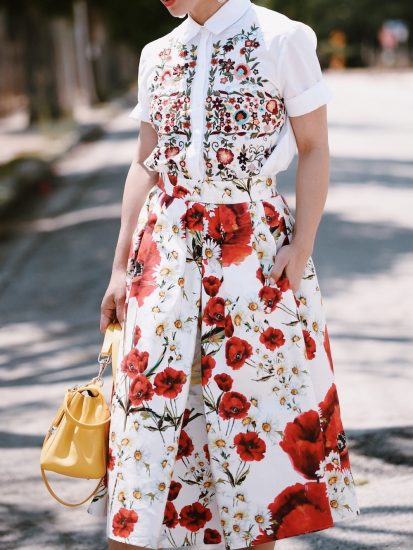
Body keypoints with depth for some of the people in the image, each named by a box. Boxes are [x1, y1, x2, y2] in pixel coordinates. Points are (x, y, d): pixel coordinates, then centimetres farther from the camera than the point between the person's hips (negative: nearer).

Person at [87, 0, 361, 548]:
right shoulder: (158, 55, 9)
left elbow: (314, 150, -3)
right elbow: (145, 164, 13)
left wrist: (301, 247, -11)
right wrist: (121, 266, 9)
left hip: (256, 246, -3)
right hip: (167, 248, 4)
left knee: (257, 397, 4)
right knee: (145, 395, -1)